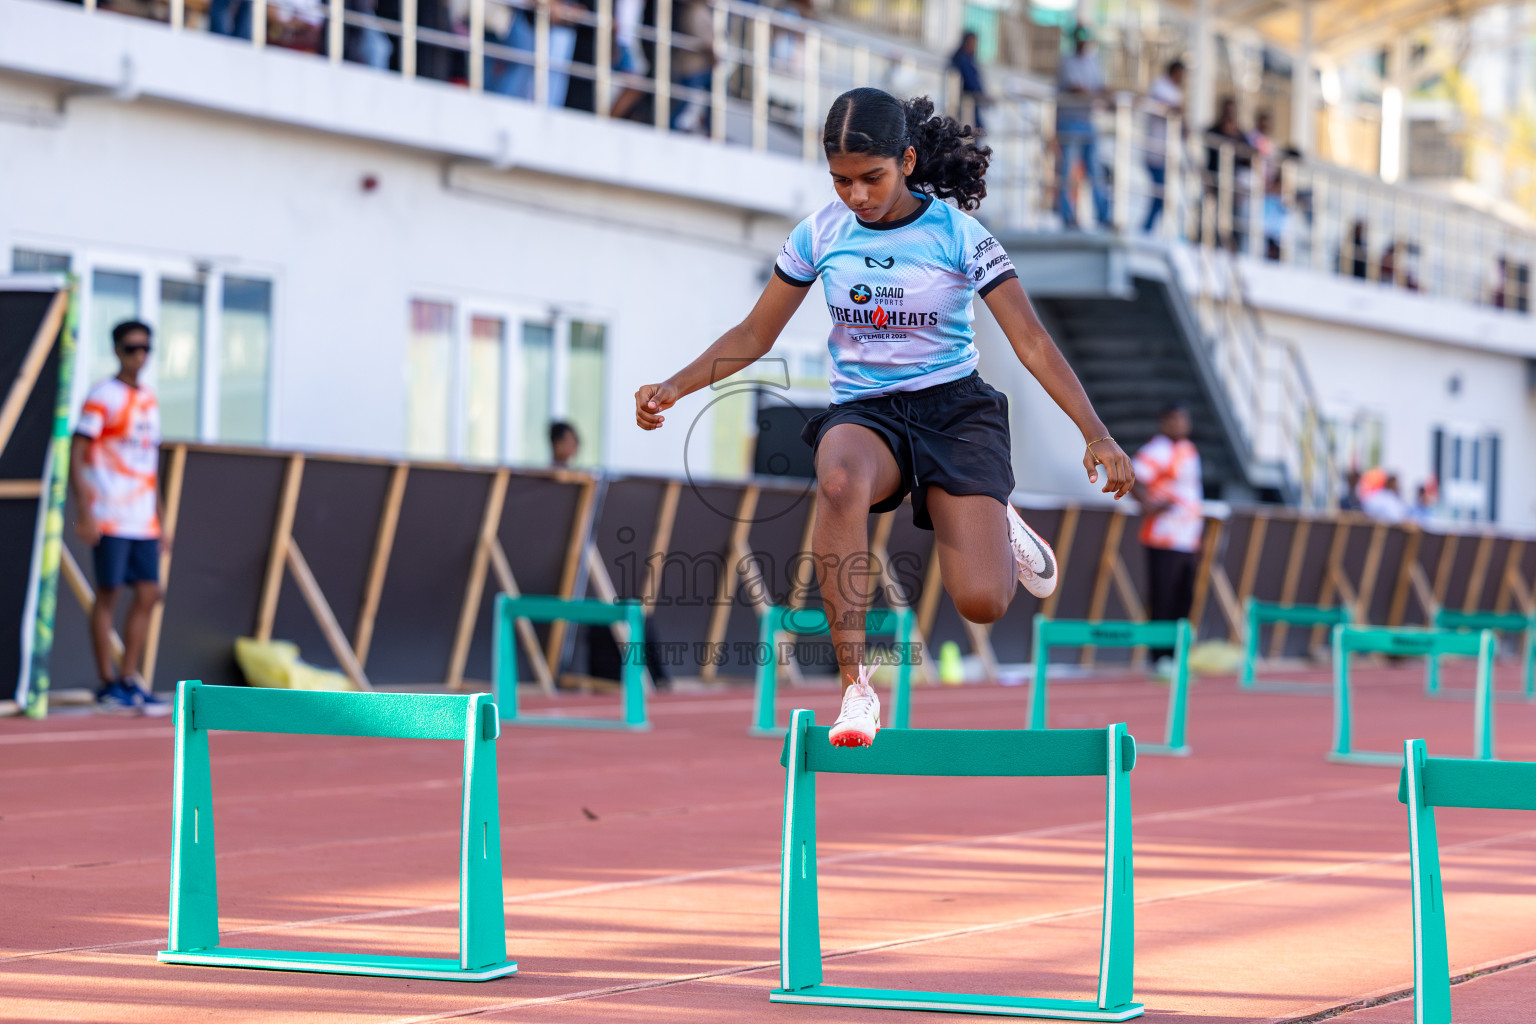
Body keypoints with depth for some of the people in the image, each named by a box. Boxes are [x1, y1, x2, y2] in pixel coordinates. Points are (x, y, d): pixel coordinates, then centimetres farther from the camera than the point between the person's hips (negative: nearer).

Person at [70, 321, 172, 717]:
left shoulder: (149, 401, 16)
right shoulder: (102, 397, -5)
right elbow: (76, 455, -10)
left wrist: (160, 522, 20)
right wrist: (84, 510, -19)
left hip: (144, 521, 7)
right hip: (110, 518, -7)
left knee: (148, 593, 4)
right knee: (108, 593, -3)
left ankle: (129, 680, 11)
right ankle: (108, 685, 2)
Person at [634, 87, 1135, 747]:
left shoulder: (957, 234, -7)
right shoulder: (818, 235, 1)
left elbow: (1031, 341, -9)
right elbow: (755, 335, 10)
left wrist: (1095, 434, -18)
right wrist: (675, 387, -4)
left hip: (953, 406, -1)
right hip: (862, 412, 2)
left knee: (982, 604, -18)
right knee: (838, 480, -39)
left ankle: (1001, 532, 23)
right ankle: (855, 690, -34)